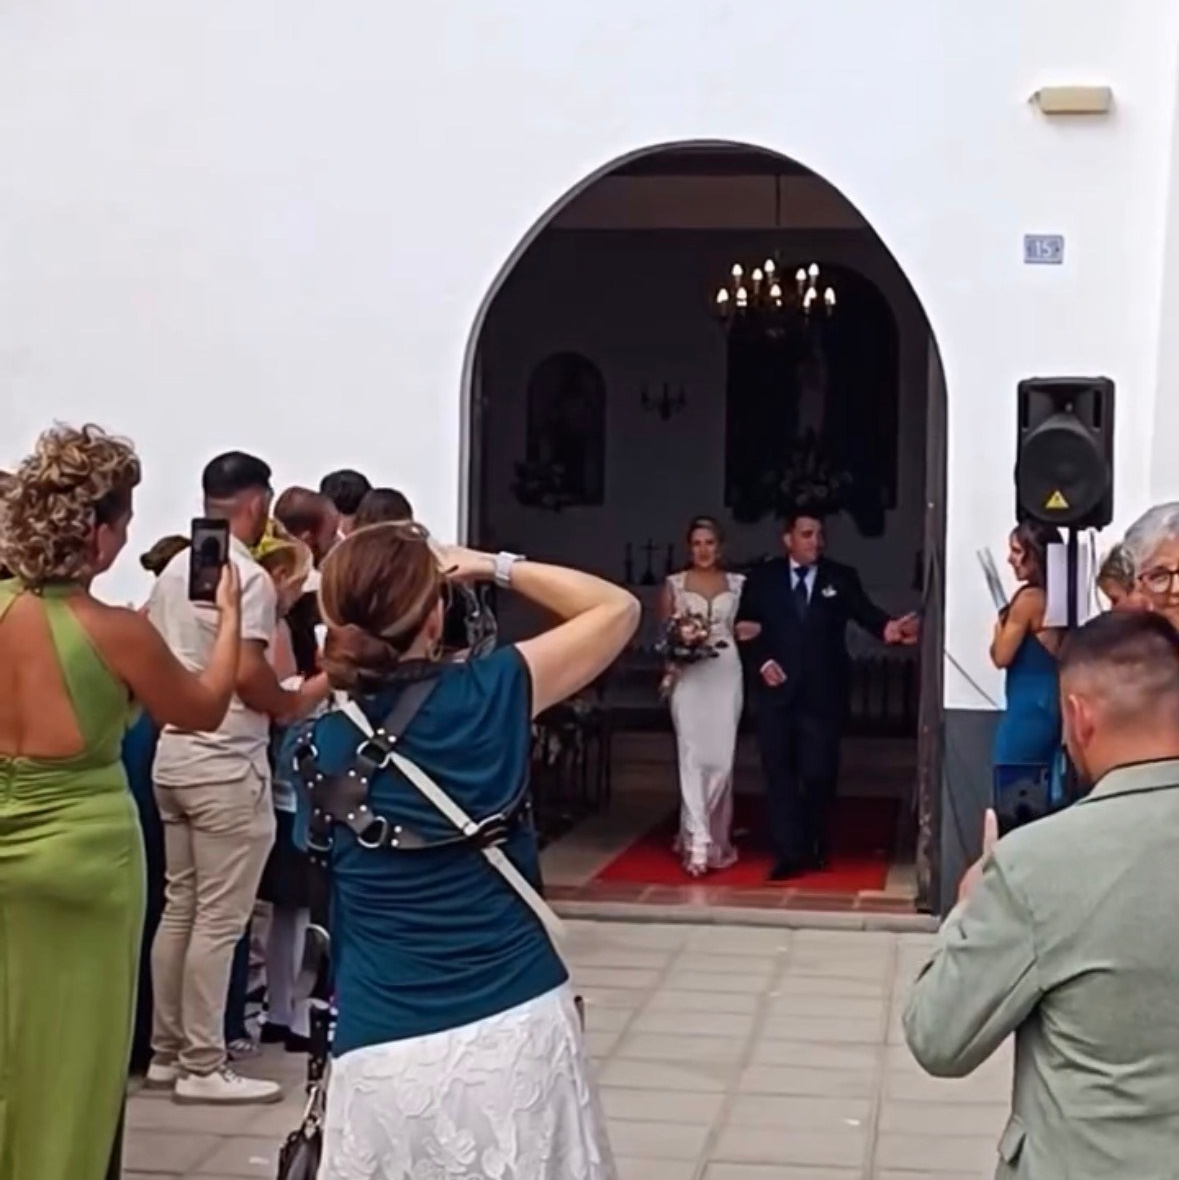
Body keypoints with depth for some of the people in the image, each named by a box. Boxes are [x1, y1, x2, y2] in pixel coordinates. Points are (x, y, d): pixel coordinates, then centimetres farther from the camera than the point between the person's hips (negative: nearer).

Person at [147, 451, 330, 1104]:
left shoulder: (174, 569, 12)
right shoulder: (249, 575, -14)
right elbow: (247, 675, -22)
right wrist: (297, 703, -6)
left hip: (173, 754, 9)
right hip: (225, 763, -9)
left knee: (179, 907, 14)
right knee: (219, 919, -3)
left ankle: (166, 1052, 20)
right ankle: (203, 1067, 2)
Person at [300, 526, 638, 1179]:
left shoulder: (317, 743, 0)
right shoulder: (487, 694, -6)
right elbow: (617, 608, 6)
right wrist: (499, 567, 11)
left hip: (382, 1051, 1)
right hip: (516, 1027, -1)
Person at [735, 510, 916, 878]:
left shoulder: (841, 578, 3)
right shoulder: (763, 578, 5)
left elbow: (864, 611, -12)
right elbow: (745, 626, 6)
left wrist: (886, 627, -33)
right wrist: (761, 661, -9)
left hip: (823, 693, -1)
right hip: (778, 691, 1)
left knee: (819, 774, 4)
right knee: (780, 774, 2)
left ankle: (815, 849, 22)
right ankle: (789, 853, 6)